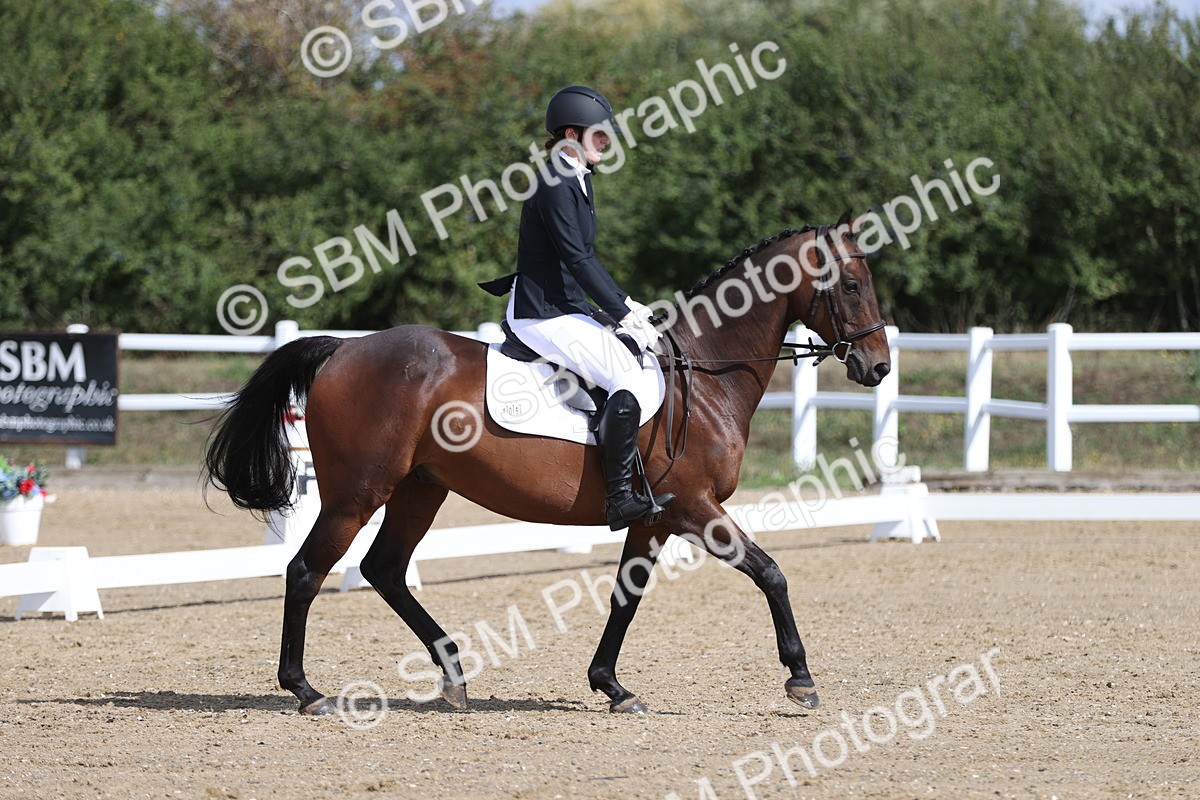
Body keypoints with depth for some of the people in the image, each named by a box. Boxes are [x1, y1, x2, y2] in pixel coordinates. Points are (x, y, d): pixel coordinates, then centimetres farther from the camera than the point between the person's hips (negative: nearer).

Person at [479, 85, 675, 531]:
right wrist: (624, 316, -19)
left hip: (567, 310, 11)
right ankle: (620, 500, -24)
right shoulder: (556, 187, -17)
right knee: (629, 376, -23)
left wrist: (626, 305, 14)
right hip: (544, 317, -11)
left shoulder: (578, 181, 15)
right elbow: (577, 260, -20)